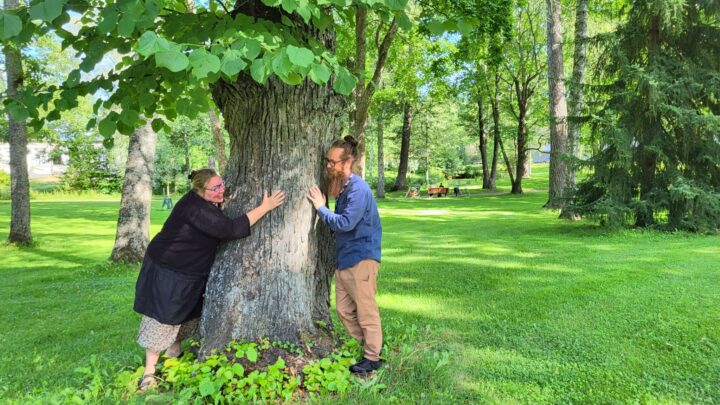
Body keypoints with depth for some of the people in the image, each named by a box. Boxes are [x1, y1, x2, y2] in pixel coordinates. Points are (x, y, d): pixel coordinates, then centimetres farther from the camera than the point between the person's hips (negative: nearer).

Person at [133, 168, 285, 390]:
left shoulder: (210, 204, -2)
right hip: (167, 271, -9)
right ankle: (149, 372, 10)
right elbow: (230, 229, -36)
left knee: (187, 313, 21)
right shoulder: (195, 207, -31)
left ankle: (173, 351, 42)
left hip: (193, 272, 9)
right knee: (162, 318, -1)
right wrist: (265, 207, -35)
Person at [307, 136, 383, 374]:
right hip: (343, 257, 9)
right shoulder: (341, 187, 11)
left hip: (361, 258, -9)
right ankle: (361, 348, 29)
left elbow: (346, 223, -23)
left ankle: (372, 357, 14)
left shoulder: (358, 189, -17)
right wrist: (323, 208, 1)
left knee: (365, 309, 1)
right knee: (344, 309, 14)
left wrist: (321, 207, -13)